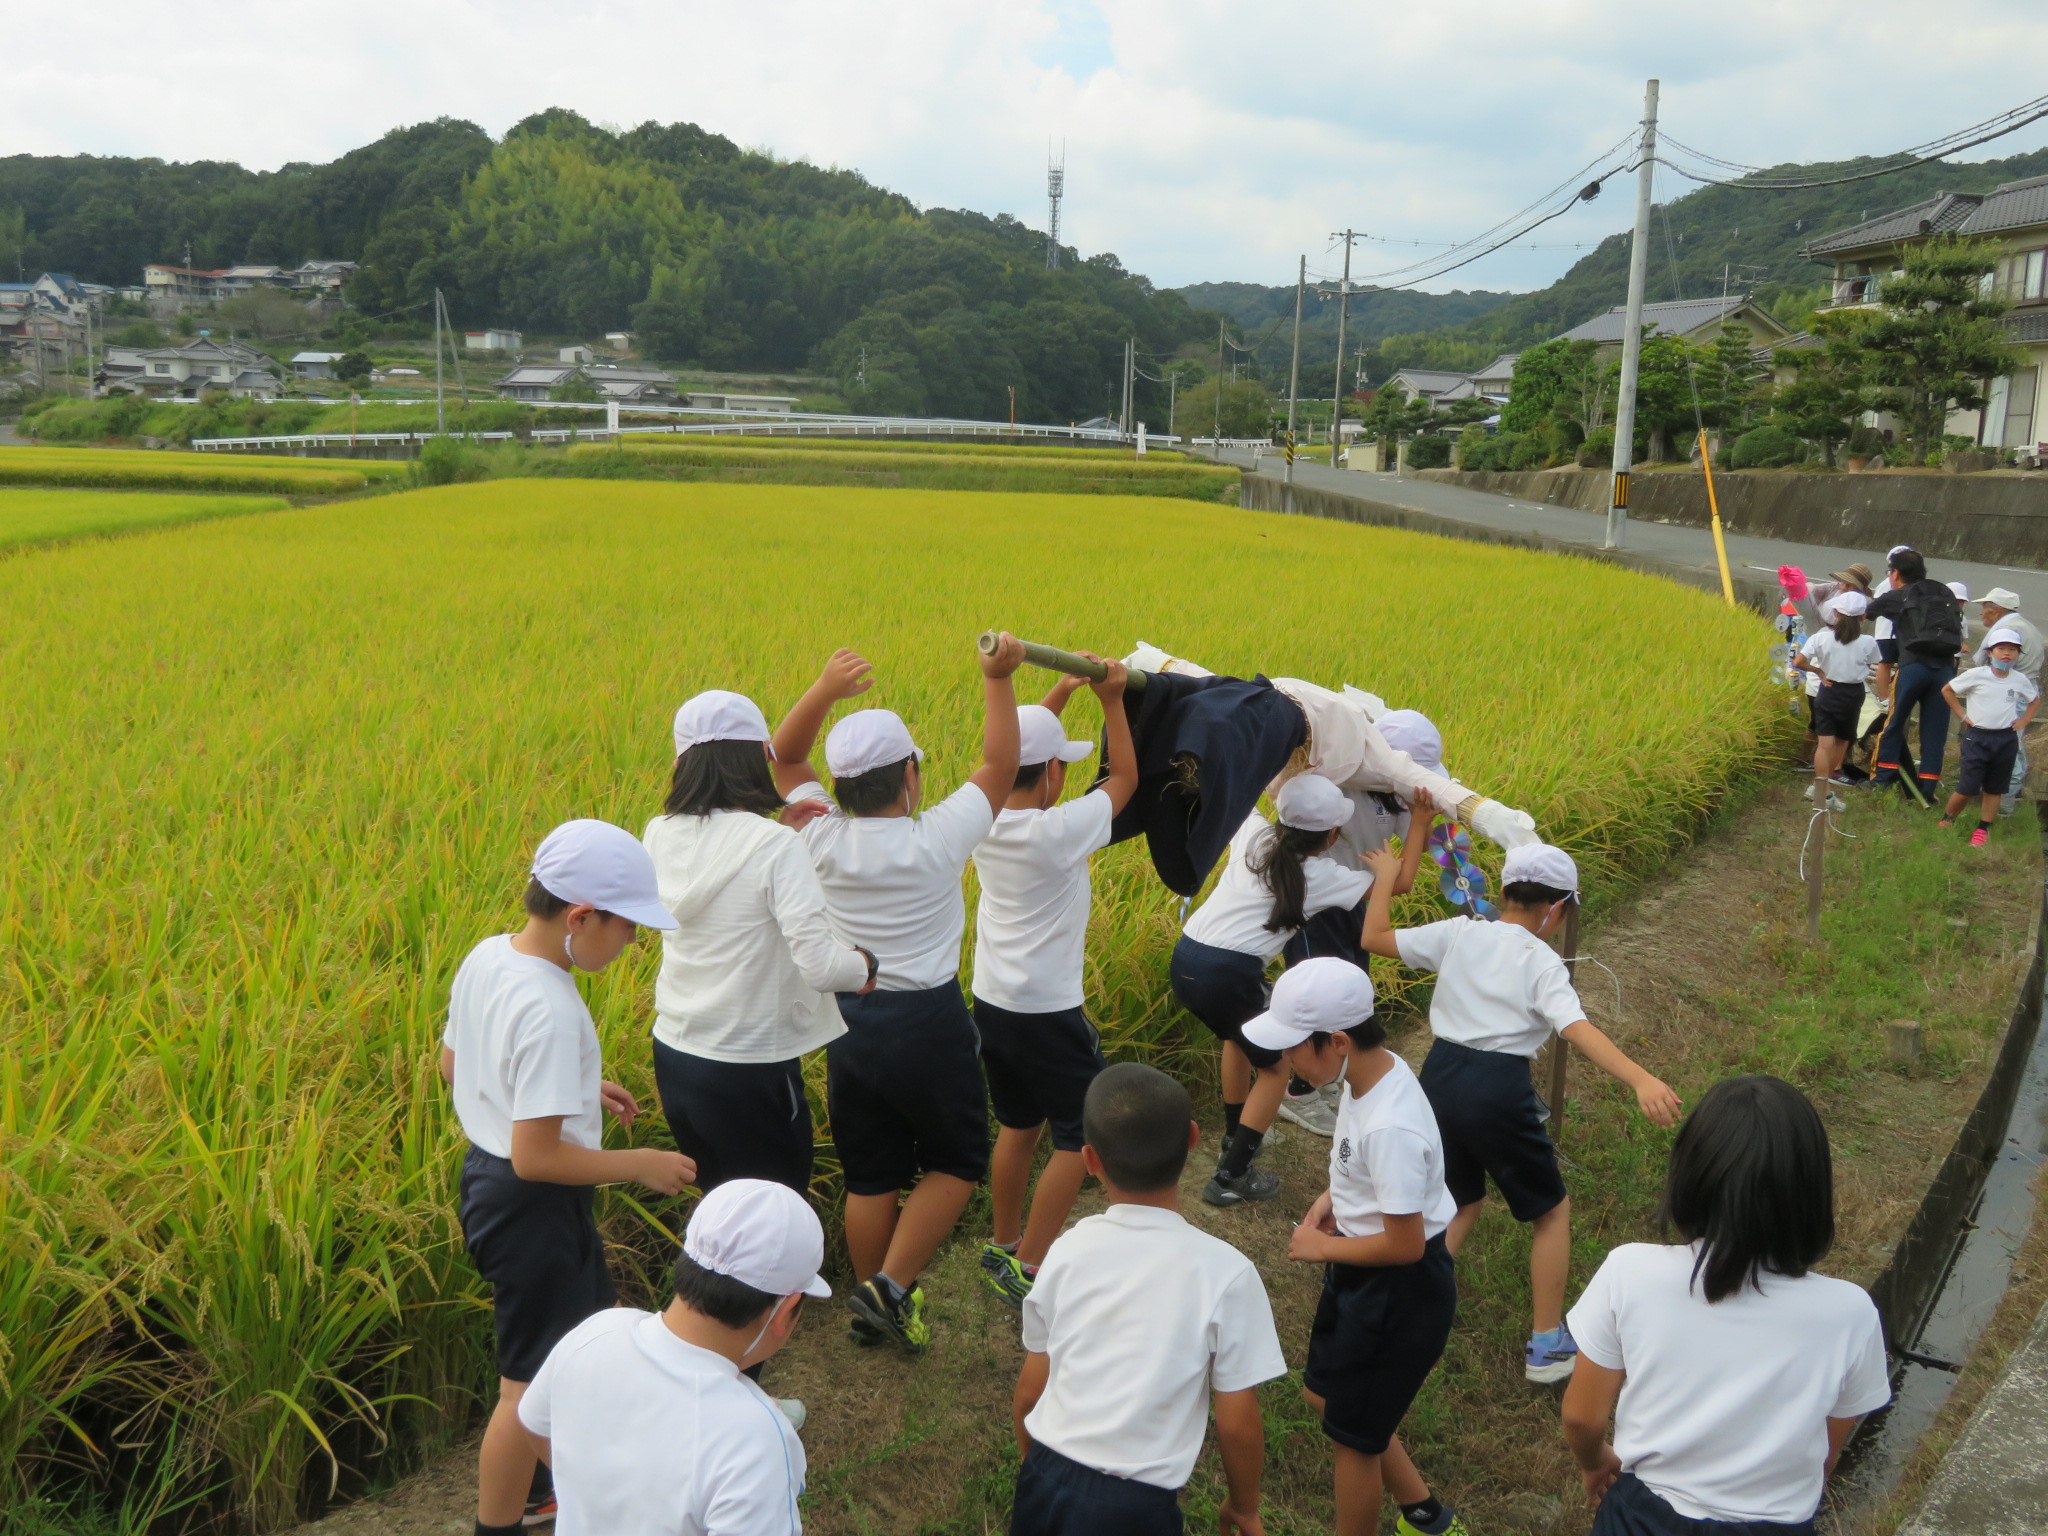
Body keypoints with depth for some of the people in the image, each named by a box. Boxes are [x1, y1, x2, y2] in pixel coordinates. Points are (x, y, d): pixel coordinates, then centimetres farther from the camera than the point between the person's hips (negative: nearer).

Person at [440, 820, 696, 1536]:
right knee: (531, 1384, 9)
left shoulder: (486, 957, -3)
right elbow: (536, 1157, -29)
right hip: (532, 1209, -10)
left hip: (484, 1178, 10)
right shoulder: (548, 1012, -31)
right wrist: (641, 1165, -17)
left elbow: (452, 1067, 11)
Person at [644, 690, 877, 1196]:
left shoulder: (660, 837, -2)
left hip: (673, 1056, 6)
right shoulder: (776, 846, -20)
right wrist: (863, 962, -6)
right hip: (751, 1073, -6)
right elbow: (821, 968, -26)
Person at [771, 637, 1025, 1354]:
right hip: (927, 1025, -4)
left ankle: (875, 1307, 30)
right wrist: (998, 679, -2)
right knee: (957, 1160, 17)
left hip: (848, 1024, 4)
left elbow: (785, 756, 5)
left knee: (870, 1176, 17)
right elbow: (999, 766, -5)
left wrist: (826, 690, -9)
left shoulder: (823, 840, -9)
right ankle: (891, 1286, 5)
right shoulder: (938, 840, -18)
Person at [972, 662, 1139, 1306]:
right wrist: (1112, 700, 0)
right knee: (1080, 1134, 8)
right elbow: (1125, 780, -6)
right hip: (1047, 1016, -7)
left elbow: (1020, 746, 14)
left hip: (990, 1005, 7)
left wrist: (1064, 690, 15)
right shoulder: (1059, 832, -23)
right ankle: (1029, 1267, 8)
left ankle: (1003, 1245, 35)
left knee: (1017, 1125, 22)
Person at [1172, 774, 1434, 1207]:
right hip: (1228, 976, -6)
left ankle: (1235, 1138, 46)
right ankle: (1231, 1176, 11)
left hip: (1185, 959, 7)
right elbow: (1400, 879, 14)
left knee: (1239, 1034, 33)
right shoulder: (1323, 876, 0)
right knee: (1277, 1066, 15)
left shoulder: (1252, 834, 10)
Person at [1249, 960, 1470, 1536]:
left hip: (1401, 1289, -9)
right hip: (1362, 1275, 9)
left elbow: (1405, 1245, -28)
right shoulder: (1374, 1071, -7)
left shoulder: (1389, 1126, -35)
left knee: (1353, 1433, 11)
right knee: (1325, 1395, 25)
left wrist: (1322, 1248, -14)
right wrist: (1335, 1195, -2)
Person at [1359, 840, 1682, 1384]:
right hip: (1498, 1091, -5)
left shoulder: (1458, 933, 5)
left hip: (1438, 1076, 5)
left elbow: (1375, 938, 8)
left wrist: (1384, 877, 21)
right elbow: (1579, 1030, -21)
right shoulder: (1543, 963, -5)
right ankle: (1547, 1345, 21)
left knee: (1463, 1198, 28)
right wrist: (1641, 1080, -32)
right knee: (1552, 1209, 18)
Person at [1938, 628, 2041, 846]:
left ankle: (1982, 830, 18)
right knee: (1967, 788, -6)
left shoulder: (2020, 680, 2)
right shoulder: (1976, 675, -9)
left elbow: (2036, 700, 21)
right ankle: (1946, 821, 15)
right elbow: (1947, 691, 2)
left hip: (2006, 740, 4)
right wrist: (1962, 715, -1)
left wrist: (2024, 720, 8)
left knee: (1995, 789, 9)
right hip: (1977, 737, -4)